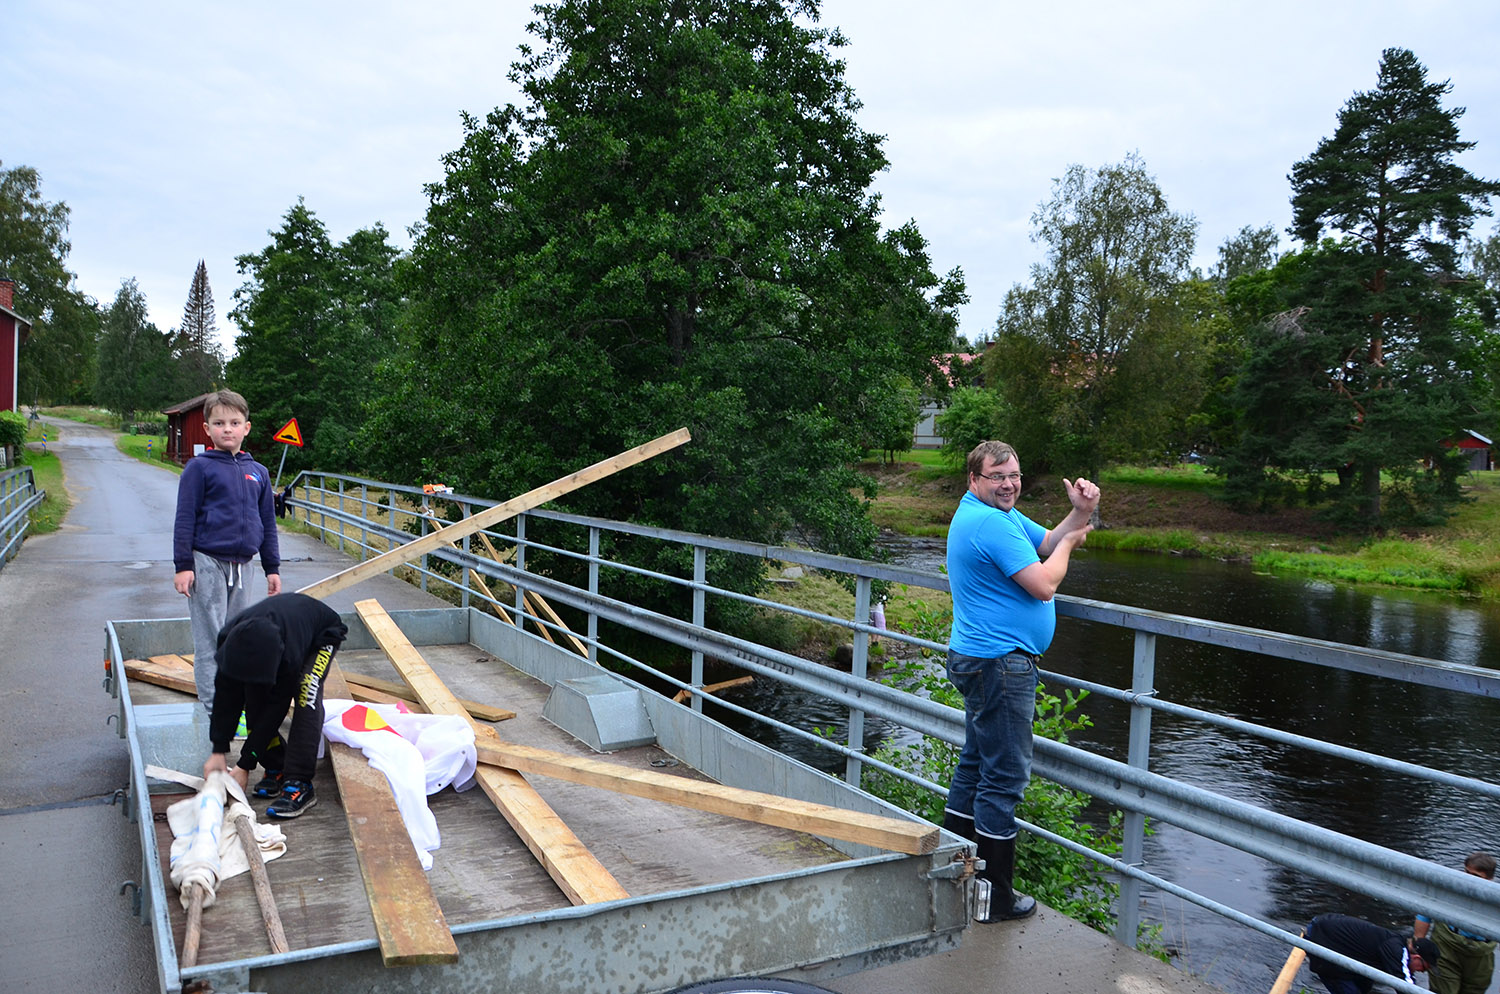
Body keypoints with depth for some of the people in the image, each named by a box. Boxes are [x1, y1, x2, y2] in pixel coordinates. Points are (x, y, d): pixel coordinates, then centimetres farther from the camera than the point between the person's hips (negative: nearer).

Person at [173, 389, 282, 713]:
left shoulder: (258, 472, 10)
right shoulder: (199, 467, -4)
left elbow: (267, 523, 16)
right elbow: (185, 519, -5)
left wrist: (272, 568, 15)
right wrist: (183, 565, -9)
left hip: (240, 565, 5)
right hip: (206, 563, -5)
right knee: (210, 639, -2)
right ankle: (215, 706, 3)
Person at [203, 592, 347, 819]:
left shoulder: (289, 656, -45)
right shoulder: (230, 641, -31)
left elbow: (275, 709, -33)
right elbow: (227, 697, -19)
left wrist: (245, 765, -26)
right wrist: (219, 751, -18)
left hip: (322, 635, -6)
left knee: (306, 697, -28)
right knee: (254, 699, -10)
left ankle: (299, 784, -27)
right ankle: (277, 769, 7)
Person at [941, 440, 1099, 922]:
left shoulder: (1002, 515, 15)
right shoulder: (991, 522, -19)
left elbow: (1050, 542, 19)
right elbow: (1044, 584, -20)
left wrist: (1080, 514, 1)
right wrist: (1069, 542, -3)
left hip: (982, 661, 11)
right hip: (1001, 665, -11)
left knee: (975, 766, 18)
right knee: (1004, 777, -4)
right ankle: (996, 896, 5)